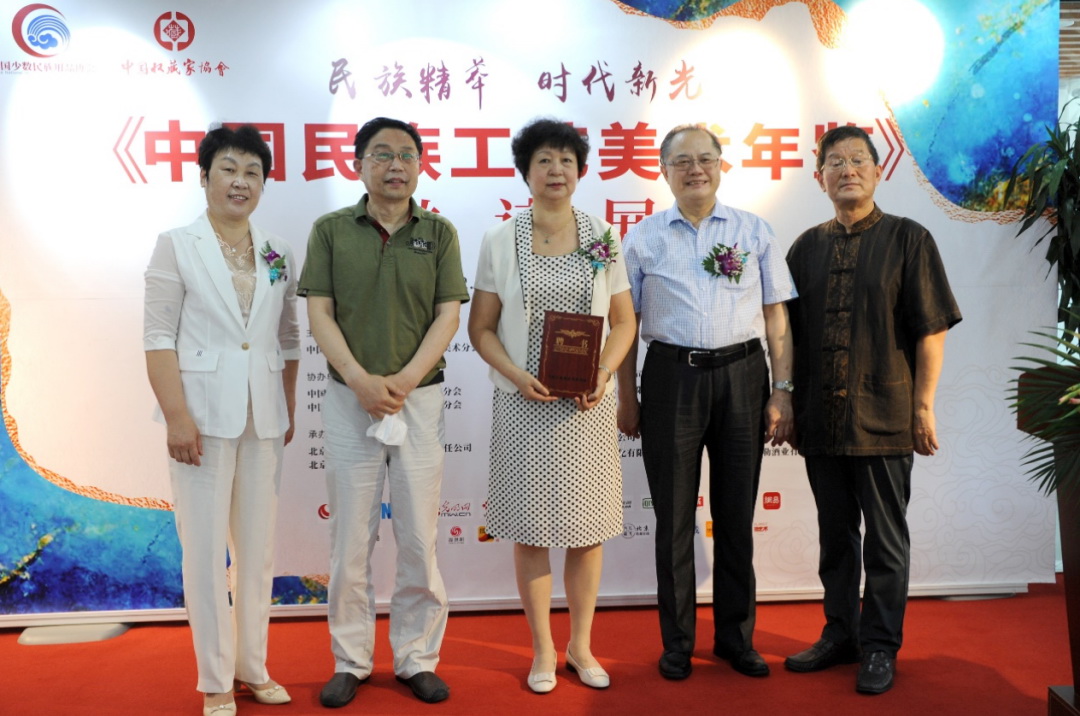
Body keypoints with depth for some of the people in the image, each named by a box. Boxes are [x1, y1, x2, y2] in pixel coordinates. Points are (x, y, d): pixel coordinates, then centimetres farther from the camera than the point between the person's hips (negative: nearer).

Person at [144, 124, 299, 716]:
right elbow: (158, 337, -6)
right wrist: (177, 416, -14)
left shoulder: (277, 254, 10)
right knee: (206, 550, 2)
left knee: (258, 546, 11)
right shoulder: (176, 246, 0)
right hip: (204, 415, -4)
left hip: (262, 418, 4)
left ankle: (253, 666, 26)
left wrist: (288, 412, 9)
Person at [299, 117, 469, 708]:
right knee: (350, 537, 6)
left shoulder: (438, 232, 5)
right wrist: (361, 380, -13)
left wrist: (404, 380, -13)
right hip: (350, 398, 0)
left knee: (420, 536, 5)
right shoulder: (330, 231, 4)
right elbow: (319, 313, -1)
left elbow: (447, 315, -1)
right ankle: (350, 662, 21)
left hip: (419, 397, 0)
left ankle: (417, 659, 20)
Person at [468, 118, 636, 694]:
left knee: (589, 528, 8)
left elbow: (624, 321, 8)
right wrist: (518, 376, -13)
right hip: (525, 404, -1)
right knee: (531, 528, 5)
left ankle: (581, 645, 26)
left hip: (588, 406, 1)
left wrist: (603, 374, -9)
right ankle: (542, 651, 23)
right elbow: (480, 328, 2)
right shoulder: (500, 241, 2)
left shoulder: (601, 238, 5)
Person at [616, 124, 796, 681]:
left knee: (736, 515, 10)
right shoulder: (643, 238, 5)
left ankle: (735, 637, 26)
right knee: (674, 516, 7)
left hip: (741, 376, 1)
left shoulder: (754, 232, 7)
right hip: (671, 378, -1)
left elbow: (776, 317, 5)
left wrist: (781, 391, -1)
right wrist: (627, 397, 1)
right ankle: (677, 642, 22)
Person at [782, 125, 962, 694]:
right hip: (820, 418, 4)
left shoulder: (908, 239, 0)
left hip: (883, 416, -4)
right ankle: (840, 634, 28)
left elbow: (931, 329, -3)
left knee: (885, 538, 6)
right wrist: (786, 402, 8)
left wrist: (924, 405, -9)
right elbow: (790, 333, 13)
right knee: (836, 534, 14)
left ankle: (879, 647, 19)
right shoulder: (806, 248, 11)